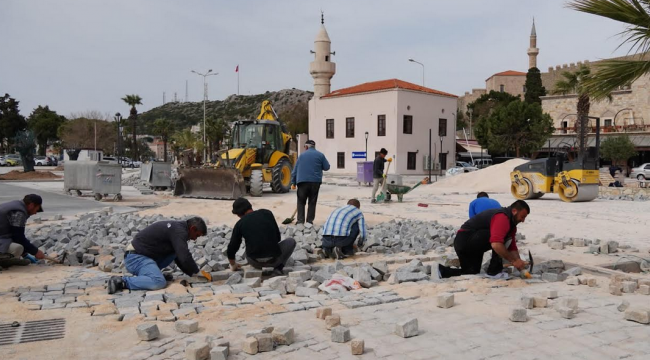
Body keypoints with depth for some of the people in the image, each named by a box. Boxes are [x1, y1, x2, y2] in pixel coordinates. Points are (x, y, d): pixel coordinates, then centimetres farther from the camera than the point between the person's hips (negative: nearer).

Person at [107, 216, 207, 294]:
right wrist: (197, 272, -4)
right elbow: (185, 258, -21)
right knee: (159, 282, -28)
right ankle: (121, 281, -18)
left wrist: (192, 272, 19)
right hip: (137, 258, -10)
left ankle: (153, 273, 8)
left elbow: (180, 256, 25)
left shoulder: (176, 227, 17)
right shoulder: (179, 231, -14)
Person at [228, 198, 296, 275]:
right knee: (291, 241, 25)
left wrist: (233, 265, 27)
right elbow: (277, 237, 11)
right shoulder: (267, 213, 4)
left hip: (255, 262, 2)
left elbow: (232, 248, 9)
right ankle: (278, 268, 8)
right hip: (273, 259, -2)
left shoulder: (240, 224, 3)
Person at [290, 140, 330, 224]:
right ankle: (310, 220, 6)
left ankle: (300, 220, -1)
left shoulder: (302, 155, 9)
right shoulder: (320, 155, 5)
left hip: (303, 181, 0)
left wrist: (293, 182, 12)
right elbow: (327, 167, 5)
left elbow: (295, 170, 8)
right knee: (312, 202, 7)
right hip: (315, 181, 0)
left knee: (301, 201, 7)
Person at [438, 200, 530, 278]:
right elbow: (496, 244, -34)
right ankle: (495, 270, -11)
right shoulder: (502, 218, -20)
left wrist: (519, 263, -1)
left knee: (473, 271, 20)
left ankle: (441, 270, 8)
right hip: (466, 239, -11)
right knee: (504, 238, -19)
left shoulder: (511, 222, 14)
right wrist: (514, 261, -25)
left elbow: (512, 248, 13)